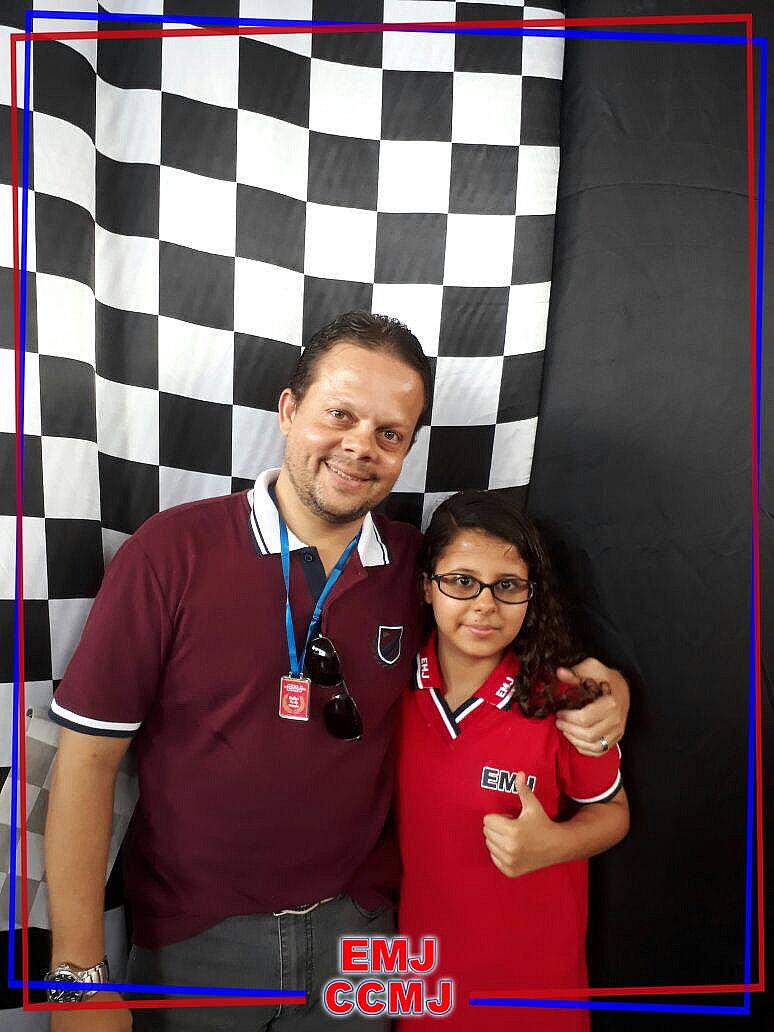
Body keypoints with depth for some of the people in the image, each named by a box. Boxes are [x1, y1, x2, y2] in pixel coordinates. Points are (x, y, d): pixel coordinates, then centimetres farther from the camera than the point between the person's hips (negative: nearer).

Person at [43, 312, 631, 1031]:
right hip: (190, 937, -2)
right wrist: (79, 974, -11)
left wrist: (598, 682, -11)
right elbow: (88, 757, -13)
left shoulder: (419, 566, -7)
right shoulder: (172, 551, -16)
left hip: (356, 922, 3)